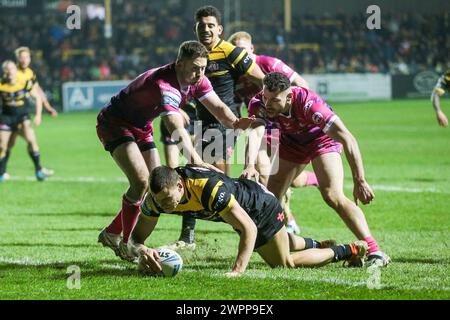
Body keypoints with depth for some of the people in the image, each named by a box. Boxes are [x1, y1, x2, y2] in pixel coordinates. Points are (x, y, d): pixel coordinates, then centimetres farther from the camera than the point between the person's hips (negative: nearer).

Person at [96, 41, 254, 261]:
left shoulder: (197, 80, -9)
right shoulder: (165, 86, -37)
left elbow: (218, 107, -11)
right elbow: (177, 130, -48)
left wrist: (235, 123, -34)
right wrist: (194, 159, -61)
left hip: (141, 127, 9)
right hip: (114, 124, -9)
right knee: (141, 181, -23)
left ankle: (111, 233, 21)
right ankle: (126, 245, -11)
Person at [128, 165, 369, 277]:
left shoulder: (209, 188, -47)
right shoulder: (157, 197, -29)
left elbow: (249, 229, -42)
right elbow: (136, 238, -22)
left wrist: (237, 271, -52)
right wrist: (141, 252, -46)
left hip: (262, 207, -7)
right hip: (243, 208, 7)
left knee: (284, 262, 8)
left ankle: (349, 251, 25)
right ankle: (316, 245, 60)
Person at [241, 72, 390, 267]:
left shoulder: (308, 103, -40)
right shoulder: (259, 104, -30)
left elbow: (348, 139, -40)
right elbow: (256, 134, -44)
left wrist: (359, 182, -44)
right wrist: (250, 165, -65)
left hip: (322, 139, -5)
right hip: (291, 140, 5)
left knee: (333, 196, -23)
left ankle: (374, 251, -26)